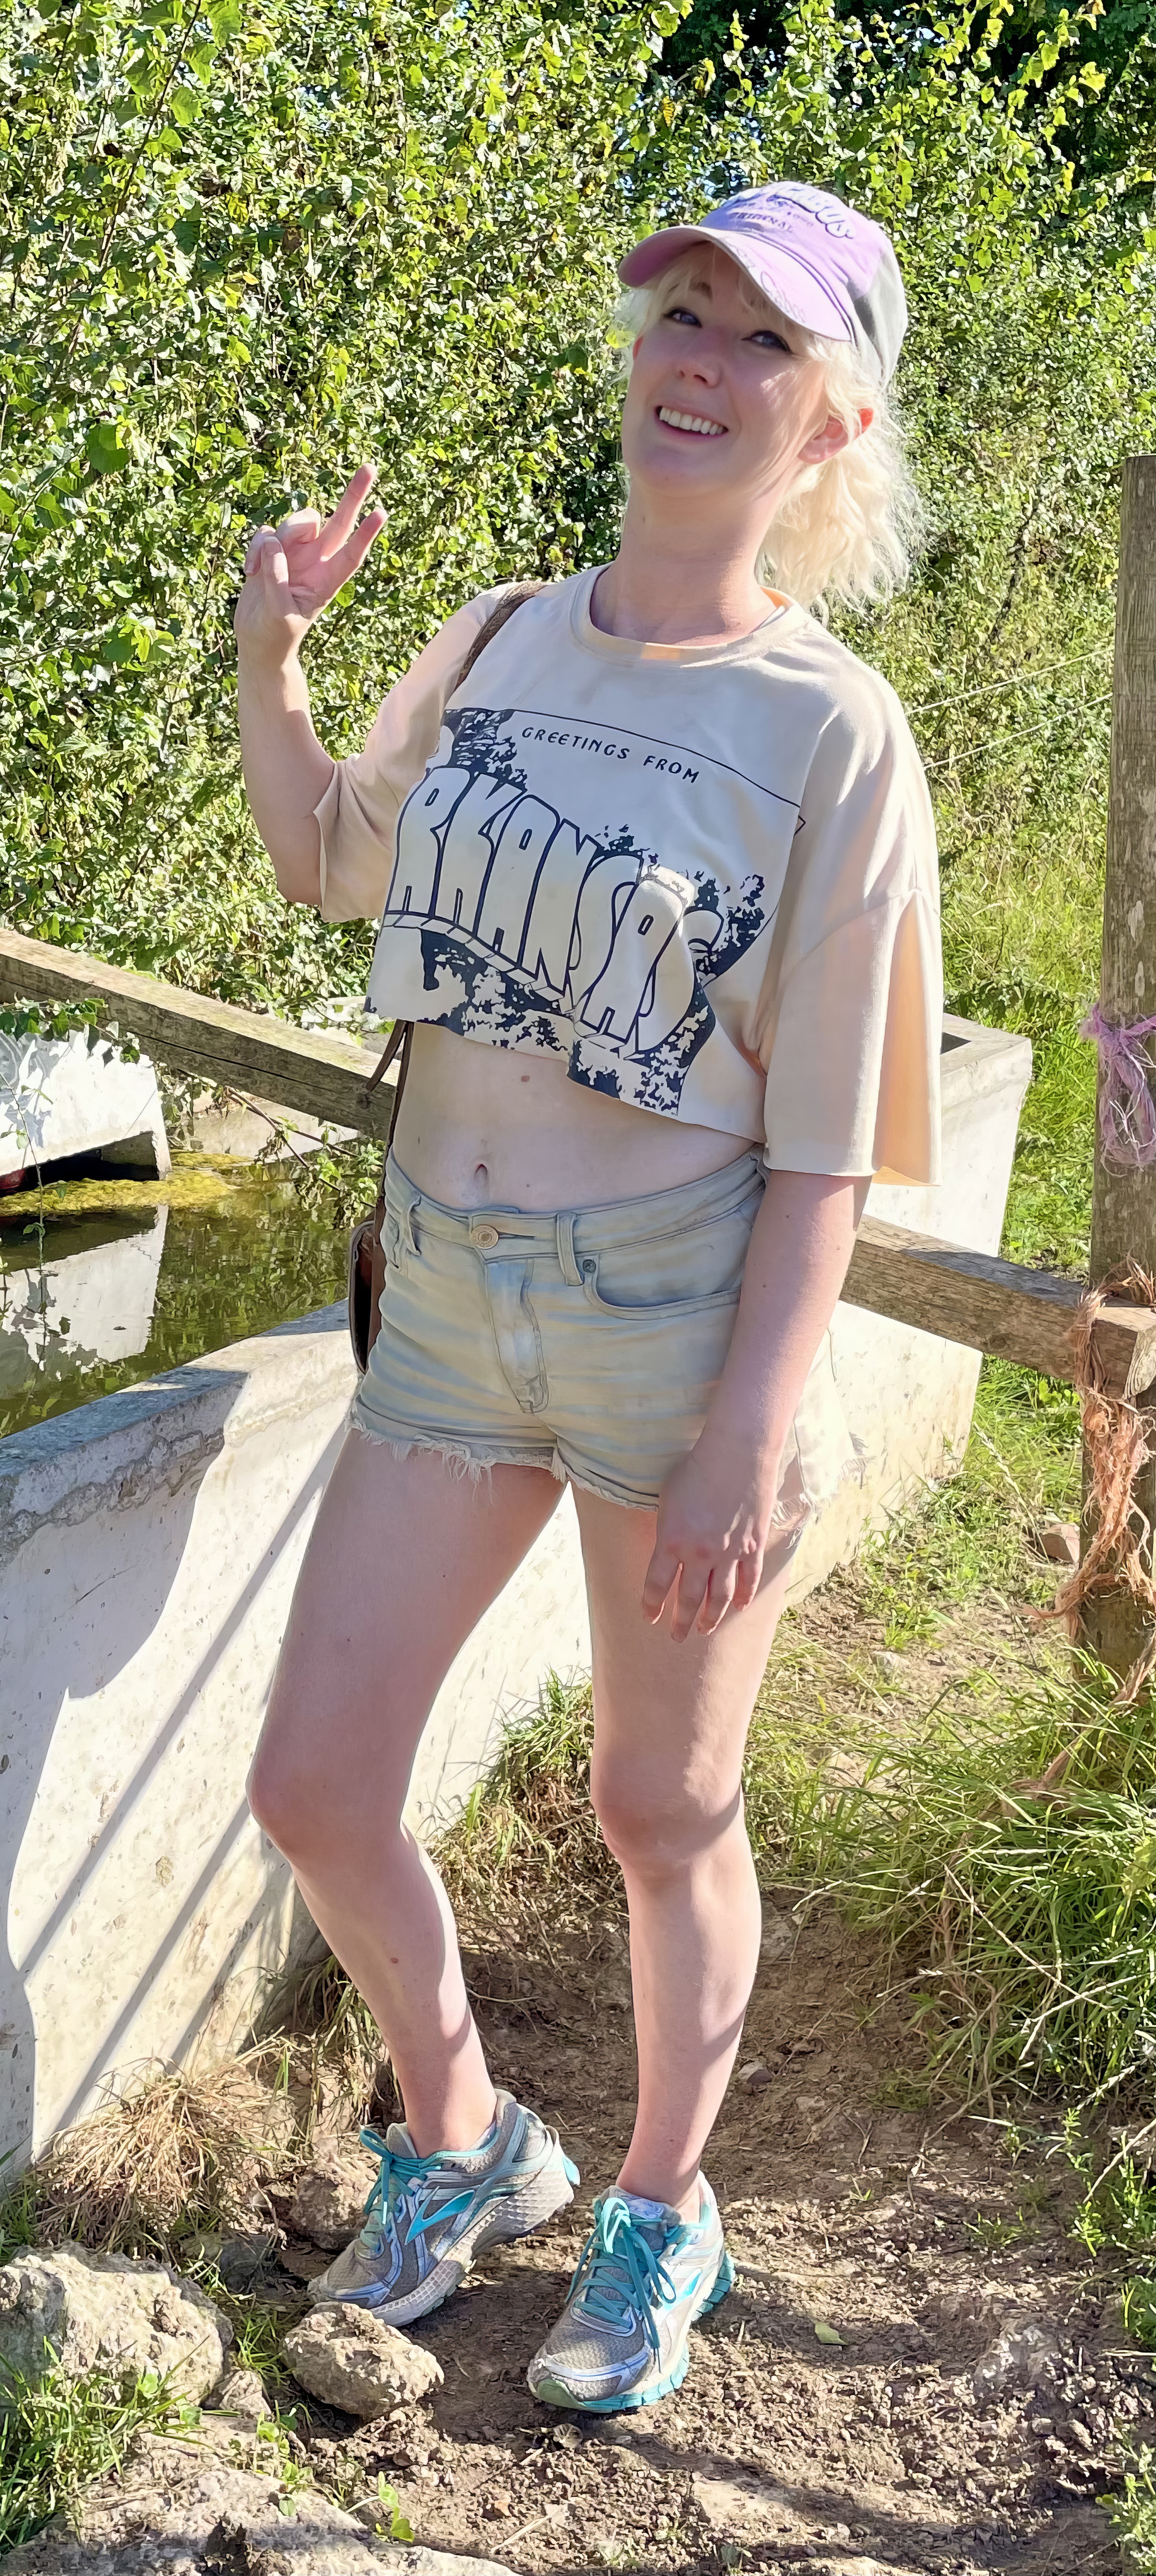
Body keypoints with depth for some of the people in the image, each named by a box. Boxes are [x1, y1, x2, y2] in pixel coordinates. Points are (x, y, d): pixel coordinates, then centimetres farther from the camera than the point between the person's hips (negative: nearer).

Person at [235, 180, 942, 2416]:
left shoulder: (833, 734, -11)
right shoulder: (494, 651, 4)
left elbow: (821, 1142, -11)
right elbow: (330, 860, 23)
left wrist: (751, 1436, -16)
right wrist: (265, 649, 7)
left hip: (680, 1314, -5)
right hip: (451, 1302, 5)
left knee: (661, 1813, 11)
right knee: (312, 1788, 7)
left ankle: (662, 2215, 37)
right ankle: (461, 2145, 35)